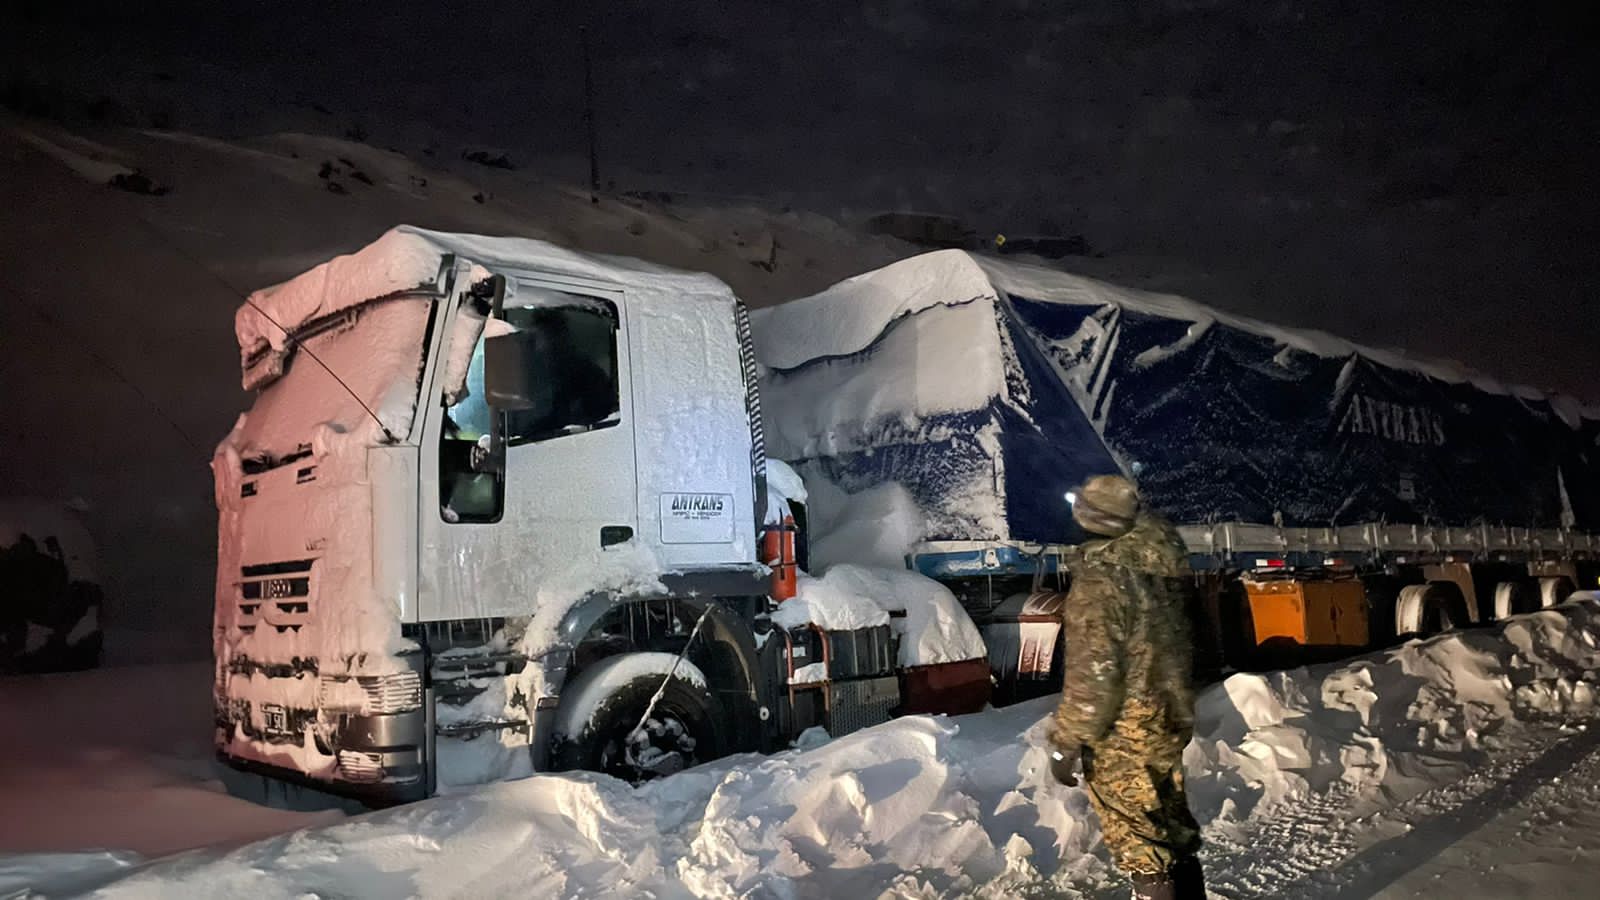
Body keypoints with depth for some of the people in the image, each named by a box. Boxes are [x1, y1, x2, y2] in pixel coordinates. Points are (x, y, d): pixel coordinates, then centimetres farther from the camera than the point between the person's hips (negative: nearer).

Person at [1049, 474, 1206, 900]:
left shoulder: (1099, 580, -23)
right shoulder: (1161, 570, -1)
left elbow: (1092, 673, -23)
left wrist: (1066, 744, -16)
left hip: (1122, 737, -8)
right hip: (1170, 724, 8)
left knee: (1137, 840, 5)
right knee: (1174, 827, 22)